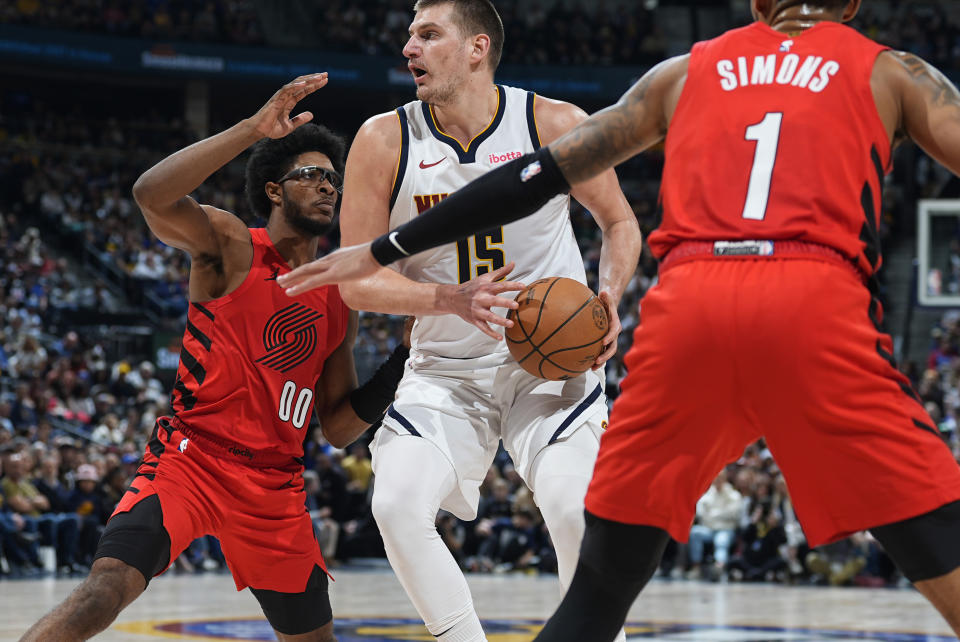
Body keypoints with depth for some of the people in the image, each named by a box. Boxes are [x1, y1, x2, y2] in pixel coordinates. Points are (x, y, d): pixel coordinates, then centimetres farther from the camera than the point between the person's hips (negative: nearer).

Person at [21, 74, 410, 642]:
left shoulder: (340, 301, 12)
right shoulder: (230, 244, -2)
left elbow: (338, 428, 13)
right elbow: (152, 194, -24)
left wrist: (406, 359, 1)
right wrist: (254, 129, -29)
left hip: (276, 484, 6)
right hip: (192, 457, -6)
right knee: (104, 593, -28)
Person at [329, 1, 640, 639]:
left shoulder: (557, 126, -10)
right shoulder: (385, 141, -8)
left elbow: (619, 221, 6)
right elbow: (358, 281, -6)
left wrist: (609, 296, -14)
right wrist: (454, 299, -23)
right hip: (445, 367, 2)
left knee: (575, 508, -22)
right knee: (398, 505, -19)